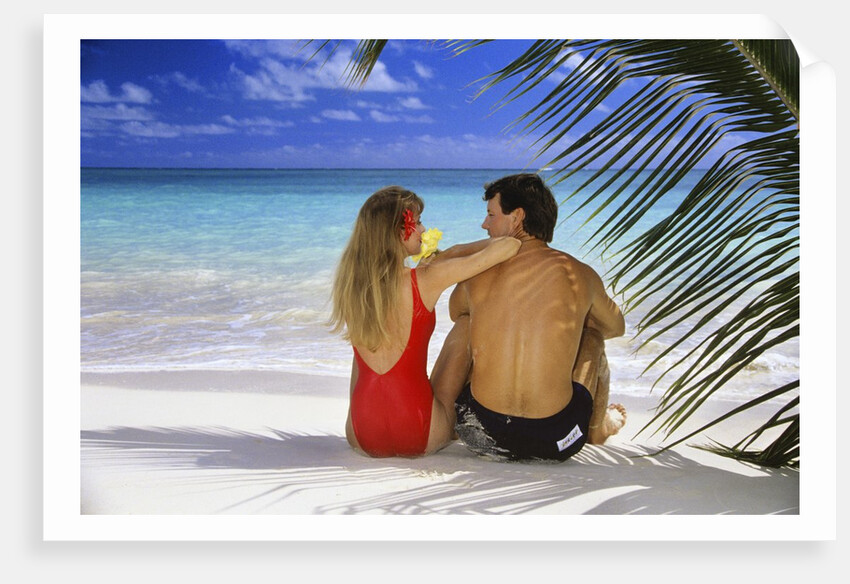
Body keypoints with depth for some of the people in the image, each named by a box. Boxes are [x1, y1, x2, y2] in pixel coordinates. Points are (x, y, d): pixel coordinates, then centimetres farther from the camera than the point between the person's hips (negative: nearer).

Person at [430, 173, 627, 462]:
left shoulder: (479, 273, 0)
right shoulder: (580, 275, -1)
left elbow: (455, 311, 25)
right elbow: (617, 327, 21)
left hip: (483, 437, 0)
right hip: (557, 443, 0)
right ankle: (598, 426, 46)